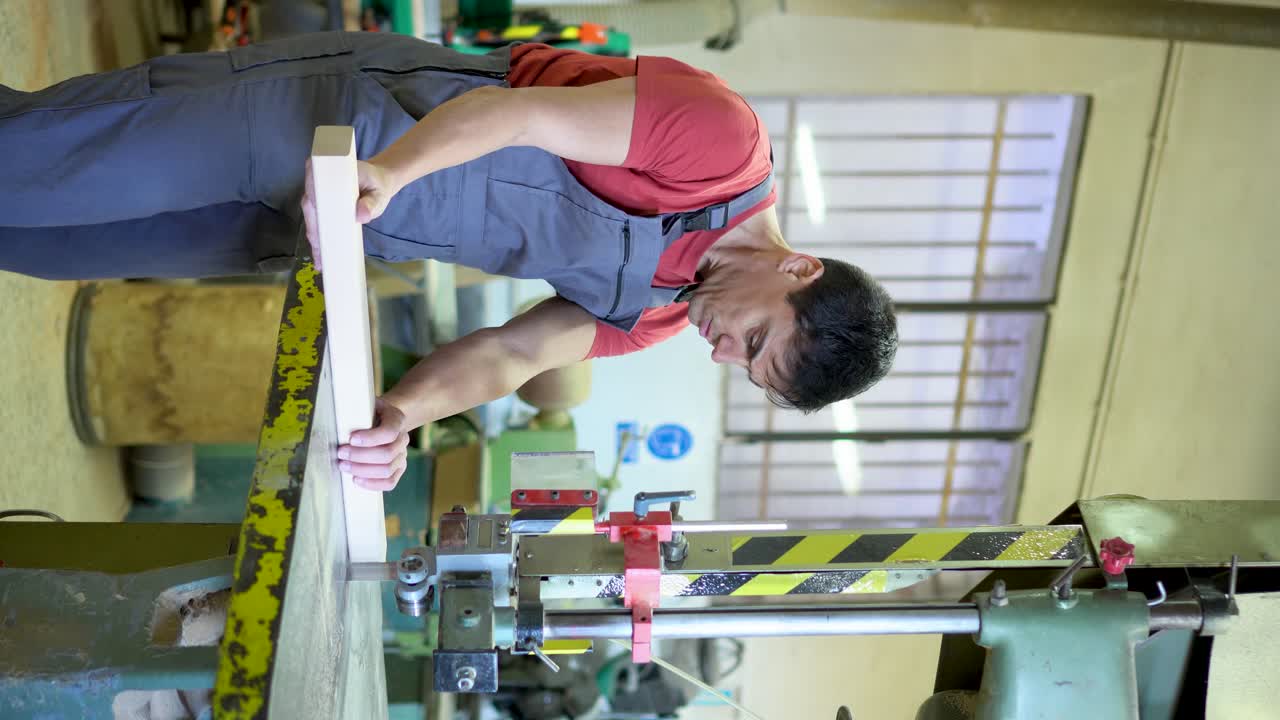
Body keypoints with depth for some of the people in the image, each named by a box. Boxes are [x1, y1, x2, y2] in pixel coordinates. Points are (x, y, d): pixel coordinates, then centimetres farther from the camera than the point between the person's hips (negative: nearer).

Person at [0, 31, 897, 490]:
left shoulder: (657, 312, 0)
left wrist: (403, 415, -24)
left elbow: (509, 355, -4)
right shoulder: (723, 141, -21)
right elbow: (521, 110, -24)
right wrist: (386, 169, -40)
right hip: (345, 110, -5)